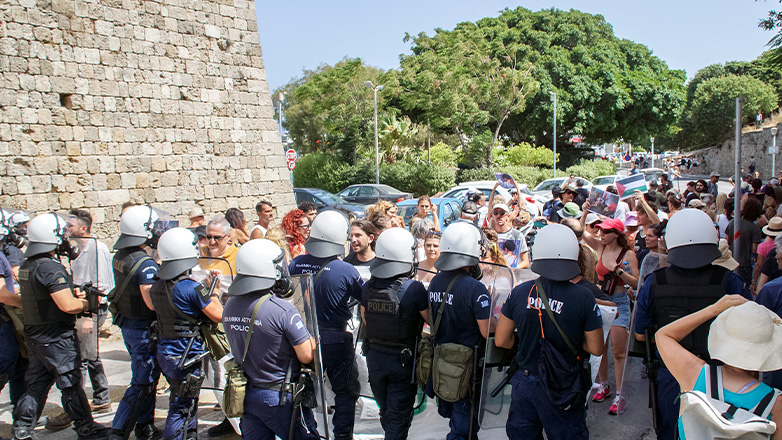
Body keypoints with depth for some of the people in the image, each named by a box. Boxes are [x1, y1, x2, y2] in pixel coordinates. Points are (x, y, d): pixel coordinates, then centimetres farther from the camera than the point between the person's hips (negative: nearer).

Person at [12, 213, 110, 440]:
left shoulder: (26, 266, 8)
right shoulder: (51, 268, -22)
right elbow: (67, 305, -29)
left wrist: (77, 298, 13)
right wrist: (88, 304, -10)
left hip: (33, 333, 9)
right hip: (56, 337, -9)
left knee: (36, 383, 16)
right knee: (71, 384, 2)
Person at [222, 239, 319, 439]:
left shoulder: (229, 306, -2)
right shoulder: (283, 310, -23)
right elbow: (307, 356, -19)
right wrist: (311, 337, -1)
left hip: (246, 395, 6)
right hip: (281, 398, -6)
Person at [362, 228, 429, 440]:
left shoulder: (368, 287, -5)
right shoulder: (414, 289, -22)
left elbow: (366, 322, 7)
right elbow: (432, 320, -10)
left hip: (374, 358, 5)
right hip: (403, 361, -5)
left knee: (386, 412, 24)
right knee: (398, 417, 8)